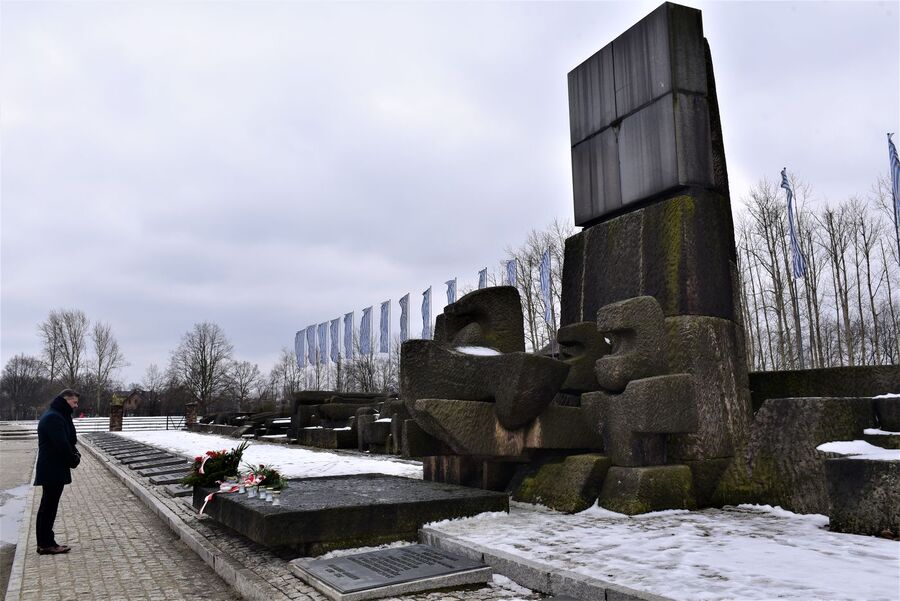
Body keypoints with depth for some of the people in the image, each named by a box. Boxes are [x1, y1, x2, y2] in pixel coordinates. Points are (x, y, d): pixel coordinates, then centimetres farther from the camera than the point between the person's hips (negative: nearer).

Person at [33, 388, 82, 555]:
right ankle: (46, 544, 3)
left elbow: (68, 441, 18)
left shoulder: (58, 416, 15)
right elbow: (62, 444, -24)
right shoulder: (53, 417, -19)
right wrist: (74, 459, -10)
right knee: (49, 506, -4)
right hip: (53, 470, -11)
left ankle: (46, 542, 22)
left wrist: (75, 454, 1)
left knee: (48, 506, 14)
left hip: (51, 470, 11)